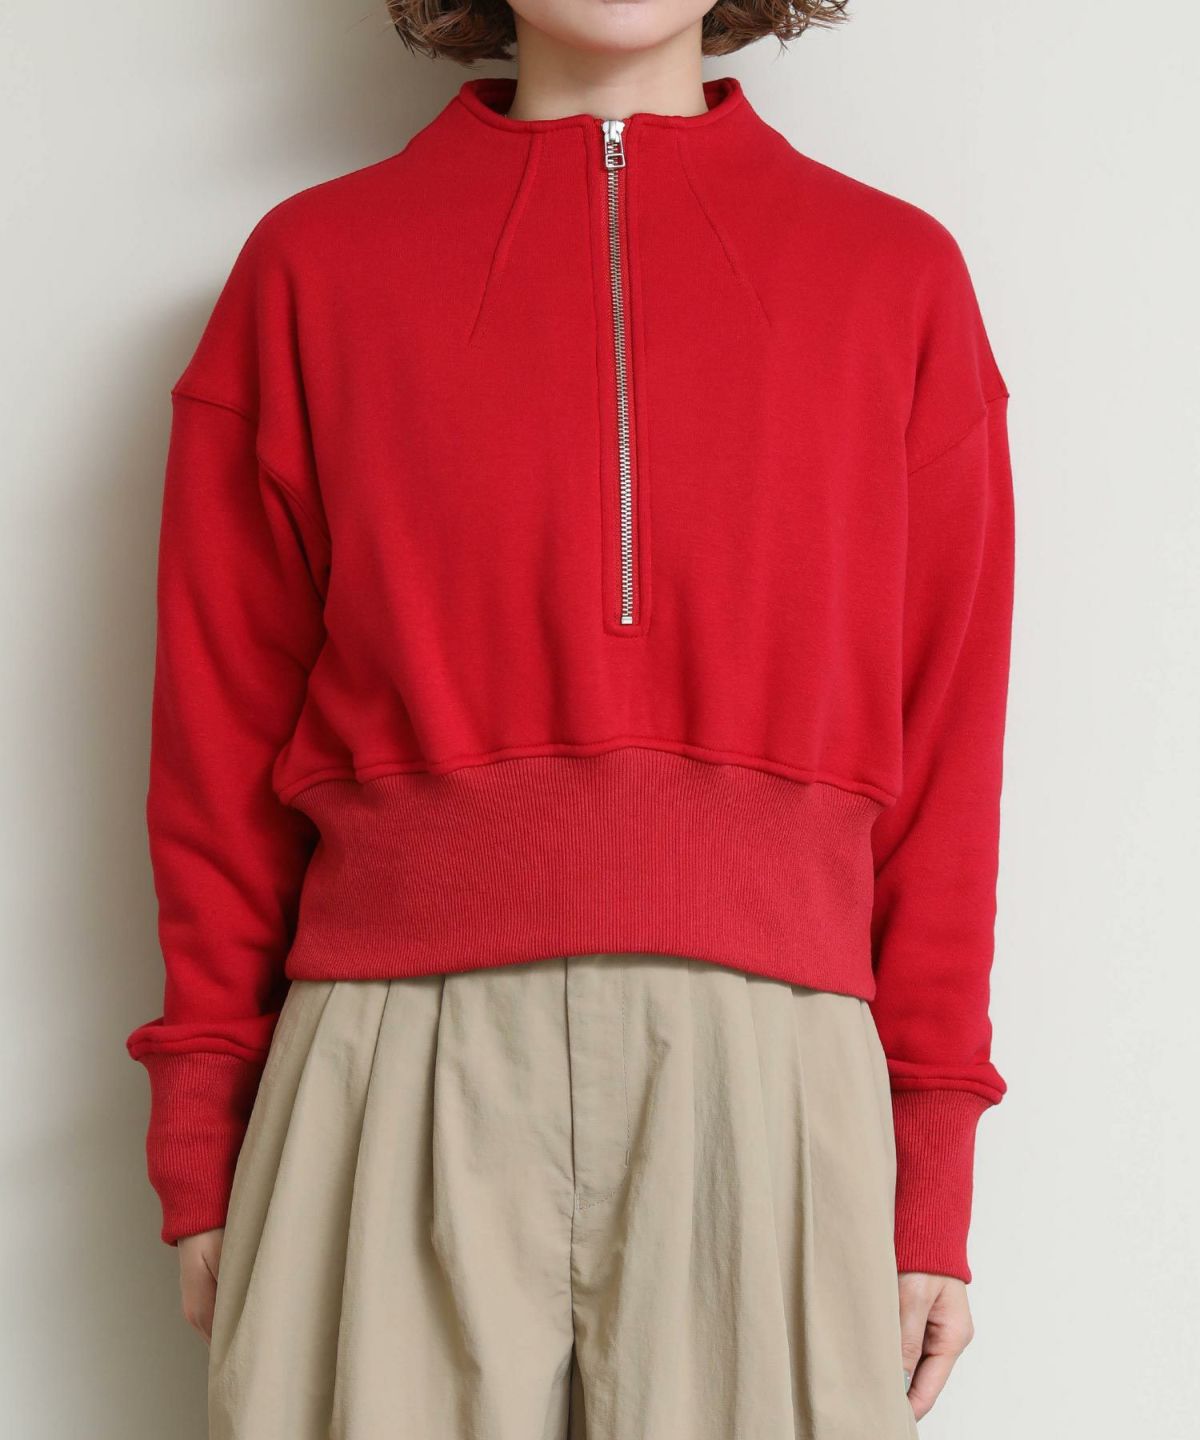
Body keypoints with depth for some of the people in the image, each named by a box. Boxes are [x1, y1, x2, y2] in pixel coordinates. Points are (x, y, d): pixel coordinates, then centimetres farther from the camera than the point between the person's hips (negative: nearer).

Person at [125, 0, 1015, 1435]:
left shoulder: (898, 277, 9)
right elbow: (222, 729, 8)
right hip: (399, 1088, 0)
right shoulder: (311, 266, 8)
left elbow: (945, 752, 7)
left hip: (765, 1089, 1)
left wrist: (934, 1177, 6)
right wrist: (202, 1151, 6)